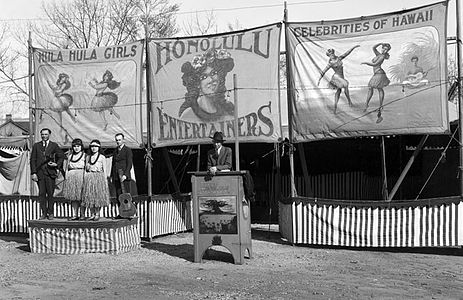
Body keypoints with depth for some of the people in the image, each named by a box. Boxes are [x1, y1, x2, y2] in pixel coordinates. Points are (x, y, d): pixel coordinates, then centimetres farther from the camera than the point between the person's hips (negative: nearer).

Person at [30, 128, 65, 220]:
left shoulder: (54, 146, 8)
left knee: (50, 193, -1)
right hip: (39, 172, 1)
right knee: (41, 194, 2)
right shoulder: (36, 146, 11)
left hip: (50, 172, -1)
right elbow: (33, 160, 7)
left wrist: (57, 164, -3)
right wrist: (33, 172, -2)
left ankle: (50, 213, 7)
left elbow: (61, 156, 14)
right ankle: (43, 213, 8)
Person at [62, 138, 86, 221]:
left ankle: (82, 215, 0)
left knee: (81, 197, -5)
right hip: (71, 177, 4)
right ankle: (74, 215, 5)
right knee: (73, 197, 2)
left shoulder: (84, 155, 5)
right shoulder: (70, 155, 17)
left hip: (81, 177, -4)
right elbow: (67, 167, 17)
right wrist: (66, 177, 5)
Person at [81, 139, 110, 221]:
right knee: (90, 196, 1)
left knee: (98, 196, -4)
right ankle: (92, 214, 9)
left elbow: (104, 170, 1)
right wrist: (84, 180, 6)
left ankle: (97, 214, 4)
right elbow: (86, 169, 13)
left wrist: (105, 180, -5)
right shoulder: (88, 157, 12)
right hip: (89, 178, 3)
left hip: (99, 178, -3)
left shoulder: (102, 157, 2)